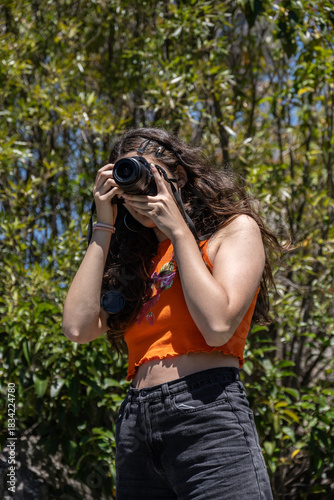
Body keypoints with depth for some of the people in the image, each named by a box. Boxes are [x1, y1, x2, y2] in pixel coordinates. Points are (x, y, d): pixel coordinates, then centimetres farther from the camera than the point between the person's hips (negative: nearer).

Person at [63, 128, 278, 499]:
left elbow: (218, 326, -11)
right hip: (134, 425, 5)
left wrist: (178, 229, -2)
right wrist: (104, 227, 10)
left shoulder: (236, 227, 6)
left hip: (207, 414, -5)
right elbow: (78, 327, 5)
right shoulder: (139, 261, 20)